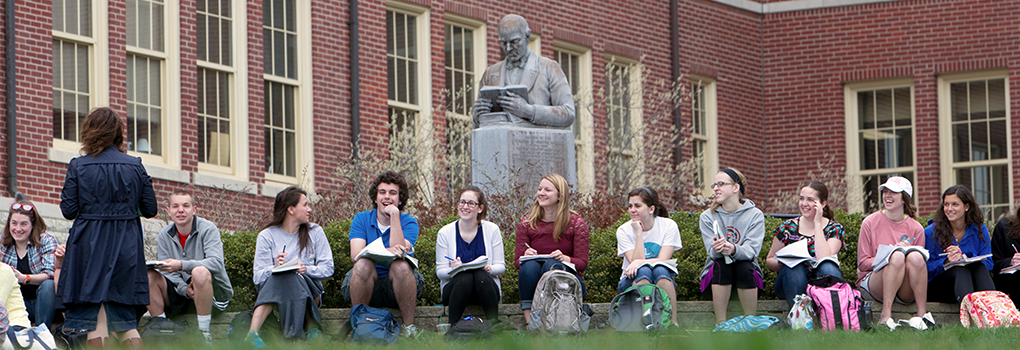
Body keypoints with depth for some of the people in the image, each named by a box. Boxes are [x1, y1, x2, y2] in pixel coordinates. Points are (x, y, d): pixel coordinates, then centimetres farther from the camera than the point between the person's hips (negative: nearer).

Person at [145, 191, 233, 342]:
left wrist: (181, 265, -36)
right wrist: (184, 289, -25)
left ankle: (204, 333, -32)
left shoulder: (208, 229, -9)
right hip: (179, 293, 4)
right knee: (150, 275, -17)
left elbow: (216, 263, -25)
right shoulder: (164, 236, 3)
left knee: (200, 271, -36)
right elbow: (167, 273, -4)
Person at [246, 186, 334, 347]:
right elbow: (258, 277, -3)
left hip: (310, 289, 1)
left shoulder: (315, 232, 11)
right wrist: (275, 268, -23)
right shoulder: (266, 236, 5)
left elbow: (327, 268, 3)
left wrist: (307, 269, -16)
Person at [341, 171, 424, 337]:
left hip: (396, 286, 0)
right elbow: (355, 254, -13)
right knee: (364, 264, -30)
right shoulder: (362, 219, 5)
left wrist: (394, 215, -14)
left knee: (401, 266, -31)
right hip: (367, 286, 0)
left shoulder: (409, 222, 3)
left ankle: (408, 326, -22)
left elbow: (400, 252, -17)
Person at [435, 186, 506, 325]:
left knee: (481, 276, -33)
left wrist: (489, 268, -21)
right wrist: (453, 270, -24)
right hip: (454, 287, 0)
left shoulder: (492, 230, 2)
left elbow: (501, 266, 3)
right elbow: (440, 271, -1)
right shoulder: (445, 233, 1)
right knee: (465, 278, -34)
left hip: (485, 286, 1)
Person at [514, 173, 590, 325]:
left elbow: (582, 263, -5)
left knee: (552, 265, -32)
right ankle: (529, 322, -37)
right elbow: (517, 260, 2)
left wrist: (565, 259, -28)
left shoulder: (576, 223, -2)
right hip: (534, 284, 2)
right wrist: (525, 257, -23)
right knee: (529, 266, -30)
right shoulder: (526, 224, 4)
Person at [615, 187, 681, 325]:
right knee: (643, 270, -33)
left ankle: (672, 322, -37)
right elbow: (636, 261, -16)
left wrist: (638, 262, -31)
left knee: (660, 270, -34)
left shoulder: (669, 226, -4)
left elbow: (664, 260, -15)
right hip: (632, 281, 0)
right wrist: (638, 232, -20)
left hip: (662, 281, 0)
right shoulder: (624, 230, -4)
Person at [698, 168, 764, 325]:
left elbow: (752, 250, -15)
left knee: (745, 268, -35)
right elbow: (711, 251, -8)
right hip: (717, 271, 1)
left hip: (746, 266, -1)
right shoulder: (707, 216, 3)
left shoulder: (755, 215, -2)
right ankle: (720, 323, -33)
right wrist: (716, 249, -35)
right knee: (721, 264, -33)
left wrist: (733, 250, -38)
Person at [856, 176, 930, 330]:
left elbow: (918, 264, 9)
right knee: (897, 256, -31)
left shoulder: (915, 228, 6)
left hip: (906, 292, 2)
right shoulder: (870, 222, 3)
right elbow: (863, 263, 0)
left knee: (915, 256, -29)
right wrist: (889, 256, -16)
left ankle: (922, 315, -29)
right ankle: (885, 316, -37)